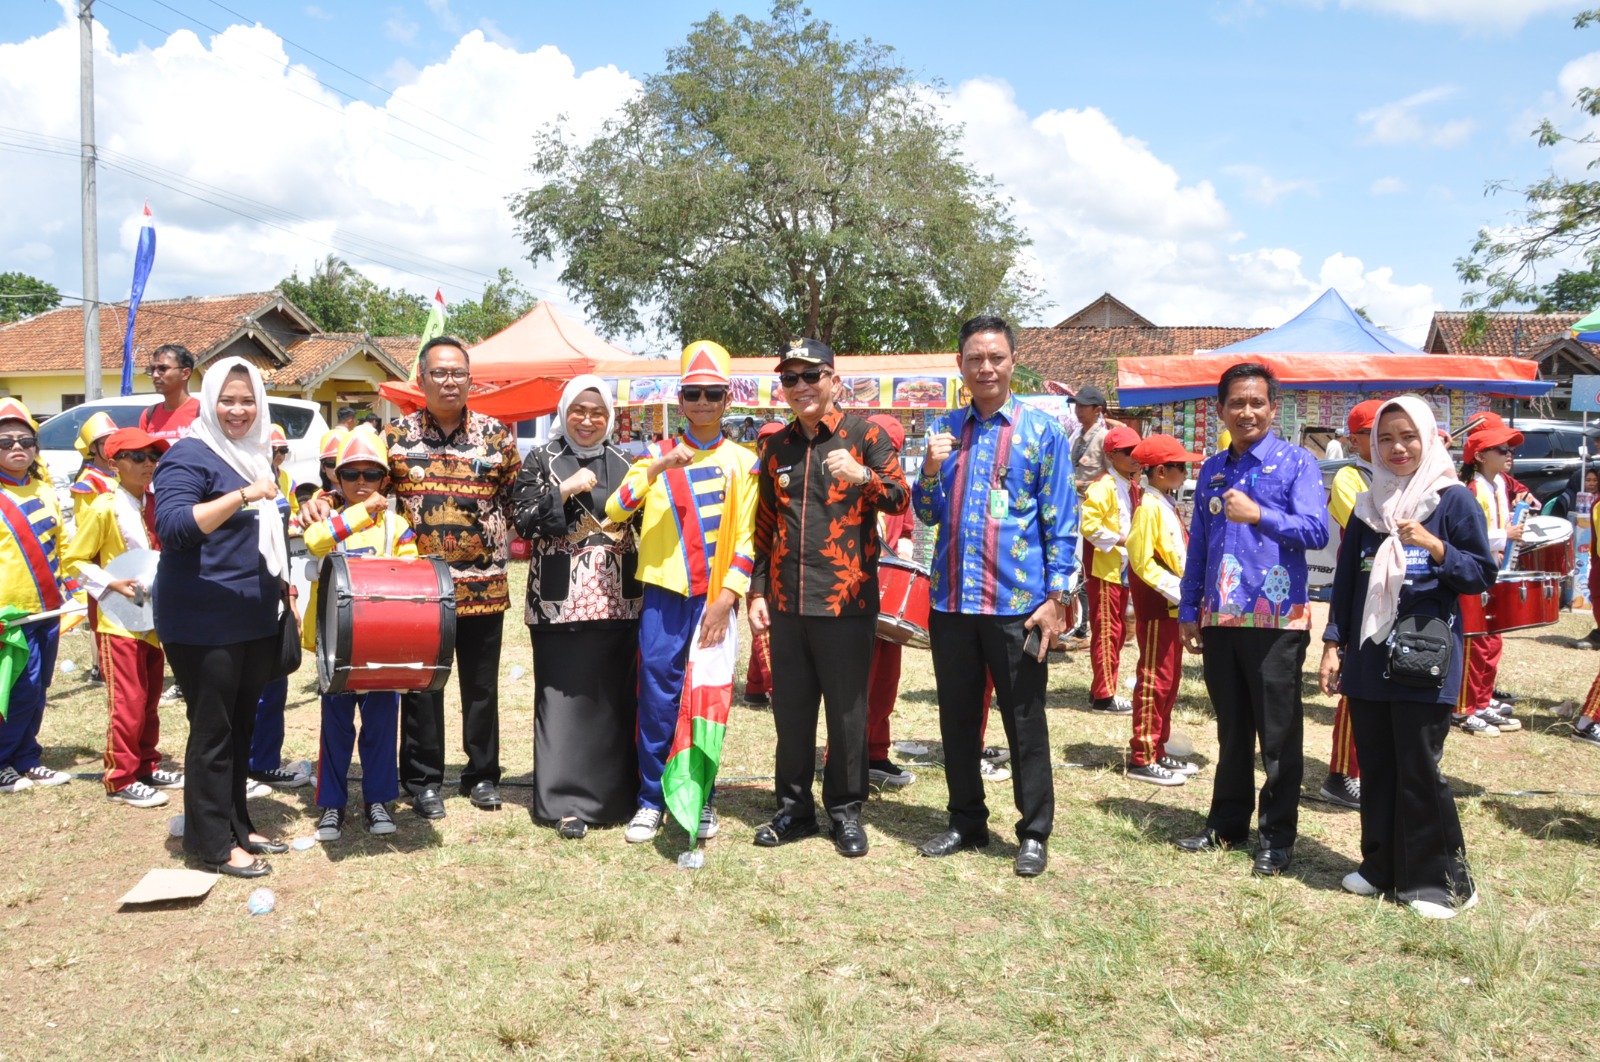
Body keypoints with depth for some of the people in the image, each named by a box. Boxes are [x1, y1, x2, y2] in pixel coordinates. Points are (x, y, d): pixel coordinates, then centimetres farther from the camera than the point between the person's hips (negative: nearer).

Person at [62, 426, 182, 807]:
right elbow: (74, 560, -8)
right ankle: (121, 779, 6)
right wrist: (110, 583, -20)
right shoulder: (103, 509, -11)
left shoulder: (155, 506, 8)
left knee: (150, 698, 13)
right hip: (118, 621, -7)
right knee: (128, 701, -4)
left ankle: (146, 766, 25)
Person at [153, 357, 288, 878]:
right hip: (203, 623, -8)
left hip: (254, 620, 8)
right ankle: (212, 843, 9)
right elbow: (171, 526, -25)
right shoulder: (189, 456, -11)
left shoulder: (254, 455, 14)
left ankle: (237, 827, 26)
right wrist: (241, 495, -33)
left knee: (241, 727, 15)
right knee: (212, 731, -1)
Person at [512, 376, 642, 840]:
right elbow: (523, 521, -6)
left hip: (617, 601, 3)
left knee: (615, 696, 6)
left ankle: (611, 792, 18)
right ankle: (565, 800, 5)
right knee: (564, 696, -3)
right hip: (560, 601, -3)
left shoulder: (622, 462, 12)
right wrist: (565, 490, -16)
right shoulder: (541, 460, 3)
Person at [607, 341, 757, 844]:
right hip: (664, 595, 0)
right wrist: (657, 470, -19)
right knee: (657, 698, 2)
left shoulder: (744, 462, 6)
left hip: (716, 599, 0)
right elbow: (614, 511, -6)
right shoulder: (656, 455, 7)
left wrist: (726, 599, -8)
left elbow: (747, 539, 2)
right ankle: (651, 799, 15)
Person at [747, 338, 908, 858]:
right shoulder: (776, 447, 11)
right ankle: (794, 809, 25)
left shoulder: (864, 433, -1)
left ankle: (845, 811, 20)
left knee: (847, 710, 5)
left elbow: (900, 499, -8)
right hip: (787, 601, 4)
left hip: (846, 599, -4)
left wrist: (864, 477, -28)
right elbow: (765, 527, 16)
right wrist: (758, 590, 11)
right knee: (790, 709, 11)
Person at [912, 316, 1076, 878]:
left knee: (1024, 721, 5)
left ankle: (1034, 833, 19)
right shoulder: (944, 429, 10)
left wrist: (1056, 597, -10)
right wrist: (931, 468, -9)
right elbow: (928, 514, 11)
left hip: (1017, 602, -4)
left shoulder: (1042, 430, -1)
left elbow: (1060, 519, -3)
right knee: (957, 717, 13)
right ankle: (966, 822, 28)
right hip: (951, 600, 4)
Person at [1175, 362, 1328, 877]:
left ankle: (1277, 837, 14)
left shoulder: (1295, 463, -3)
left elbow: (1316, 531, -13)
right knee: (1231, 730, 15)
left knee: (1279, 736, 3)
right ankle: (1227, 823, 26)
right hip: (1220, 619, 5)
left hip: (1277, 619, -5)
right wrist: (1188, 609, 12)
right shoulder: (1212, 470, 12)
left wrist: (1258, 514, -22)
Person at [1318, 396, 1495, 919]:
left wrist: (1435, 548, -20)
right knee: (1376, 767, 10)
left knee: (1419, 769, -3)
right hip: (1368, 656, 5)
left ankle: (1438, 879, 10)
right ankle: (1382, 866, 22)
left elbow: (1482, 576, -4)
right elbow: (1345, 581, 13)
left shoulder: (1453, 500, -2)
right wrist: (1333, 645, 7)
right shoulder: (1367, 507, 11)